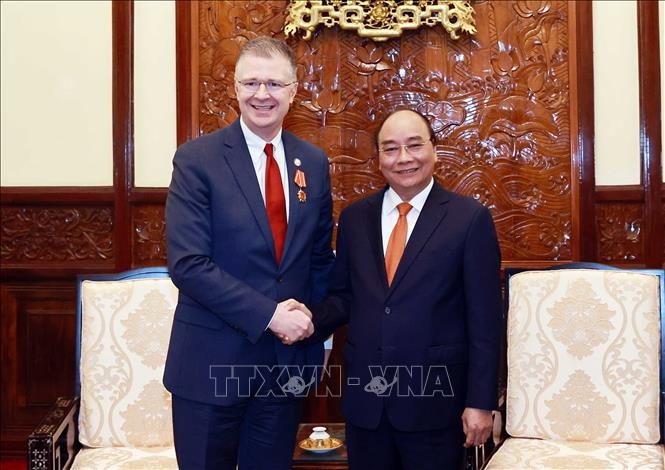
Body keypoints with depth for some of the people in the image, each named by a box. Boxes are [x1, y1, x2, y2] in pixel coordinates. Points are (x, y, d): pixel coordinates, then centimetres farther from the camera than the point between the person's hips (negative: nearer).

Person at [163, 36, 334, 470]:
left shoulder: (314, 163, 5)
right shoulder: (197, 159, -9)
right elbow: (188, 264, -16)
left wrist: (312, 329, 1)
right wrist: (268, 315, -19)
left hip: (287, 358, 4)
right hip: (212, 361, -4)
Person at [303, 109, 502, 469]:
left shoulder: (469, 218, -6)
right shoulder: (354, 217, 7)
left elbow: (484, 319, -7)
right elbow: (343, 295, 11)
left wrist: (481, 401, -8)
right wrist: (310, 321, -9)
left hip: (434, 398, -3)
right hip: (364, 397, 4)